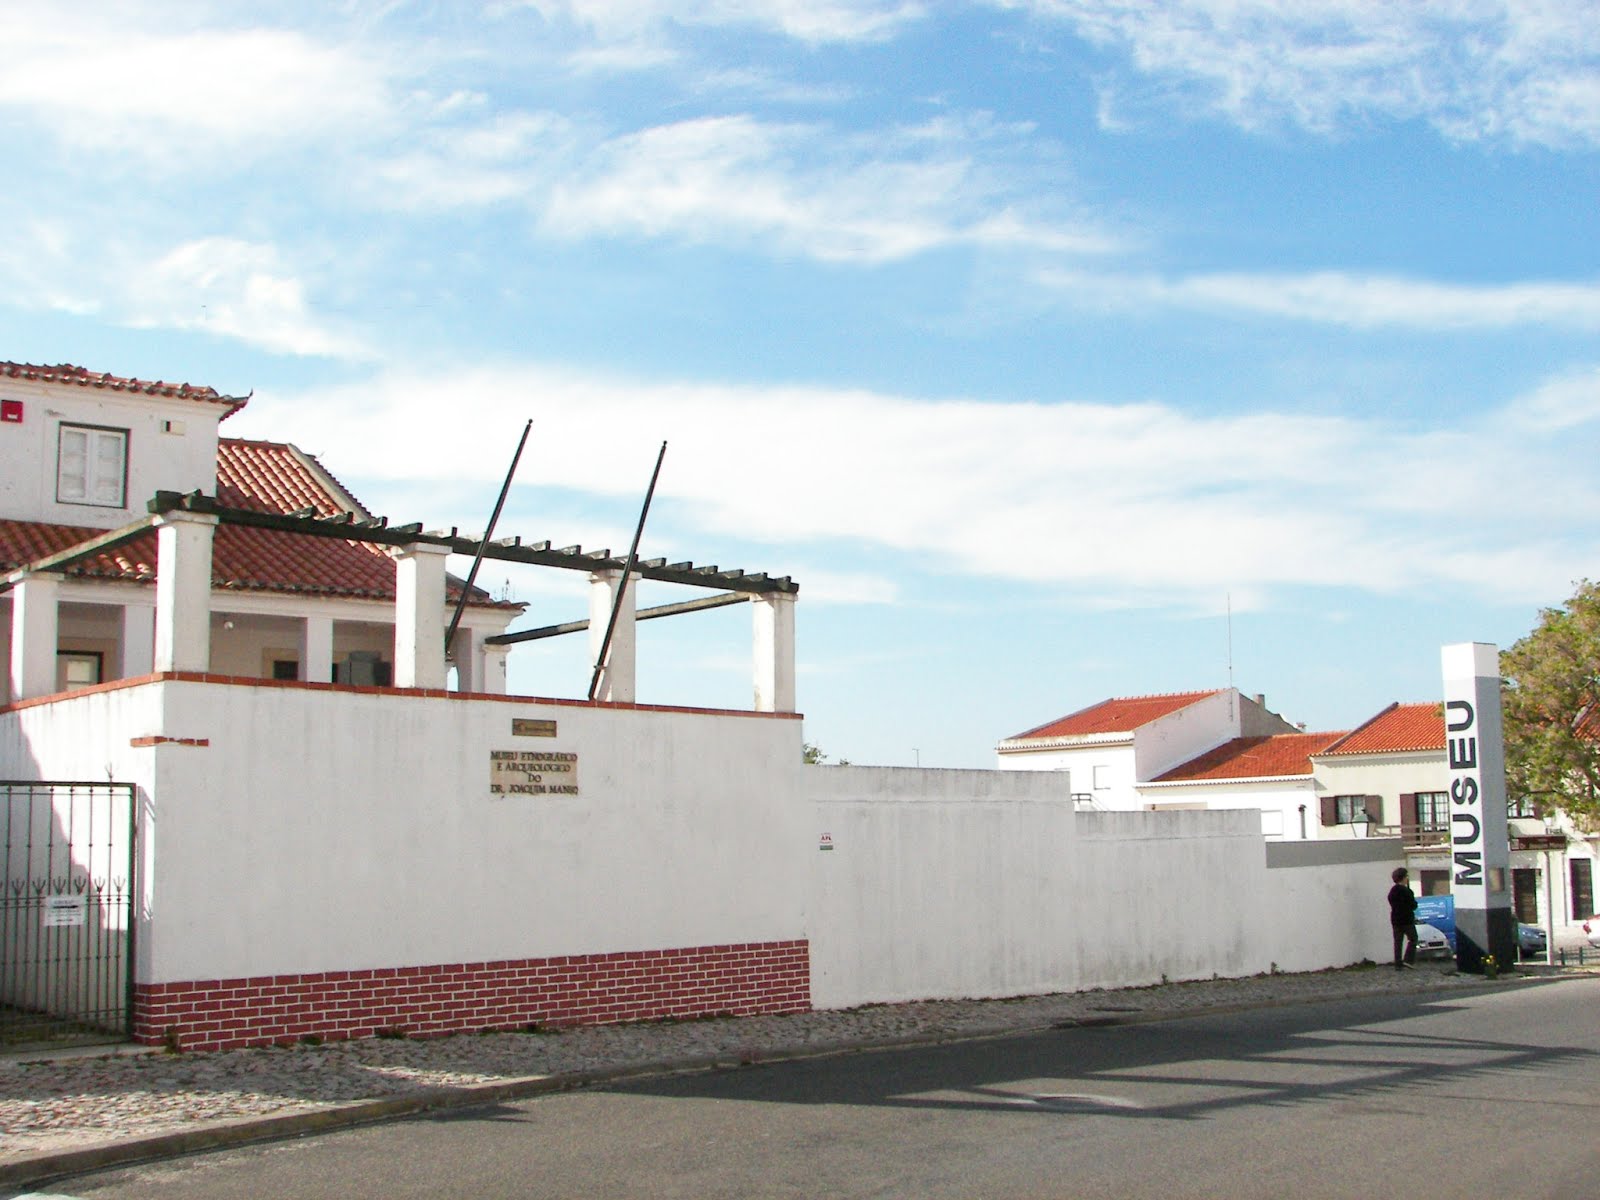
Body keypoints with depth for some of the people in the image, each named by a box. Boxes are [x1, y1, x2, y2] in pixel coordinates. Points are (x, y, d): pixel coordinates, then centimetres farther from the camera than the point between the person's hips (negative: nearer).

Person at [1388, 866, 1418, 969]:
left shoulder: (1392, 891, 7)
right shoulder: (1406, 891, -14)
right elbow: (1413, 905, -12)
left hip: (1395, 920, 6)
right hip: (1407, 919, -6)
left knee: (1398, 942, 7)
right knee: (1413, 939, 8)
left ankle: (1398, 964, 4)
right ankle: (1408, 960, -4)